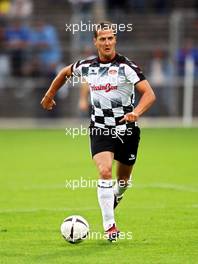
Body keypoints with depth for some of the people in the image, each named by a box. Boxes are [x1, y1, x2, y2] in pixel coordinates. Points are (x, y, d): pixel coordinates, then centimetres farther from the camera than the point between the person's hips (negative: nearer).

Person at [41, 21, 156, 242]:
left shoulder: (126, 66, -12)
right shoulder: (86, 66, 0)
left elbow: (149, 94, -21)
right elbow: (65, 72, 22)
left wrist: (136, 112, -38)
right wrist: (49, 95, 27)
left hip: (126, 129, 0)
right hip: (100, 130, 1)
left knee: (123, 180, 13)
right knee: (105, 172, -21)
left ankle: (111, 203, 48)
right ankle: (109, 227, -16)